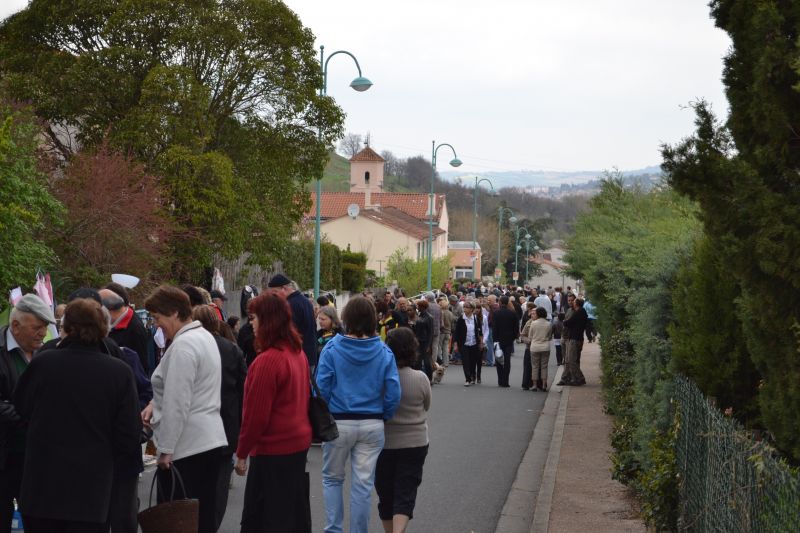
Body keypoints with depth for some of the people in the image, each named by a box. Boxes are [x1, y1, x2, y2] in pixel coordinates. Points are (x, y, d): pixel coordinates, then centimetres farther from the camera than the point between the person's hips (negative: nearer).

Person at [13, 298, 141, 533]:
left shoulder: (41, 363, -9)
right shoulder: (120, 372, -12)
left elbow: (21, 408, 10)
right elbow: (128, 438, -9)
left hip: (42, 488, 1)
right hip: (91, 491, -1)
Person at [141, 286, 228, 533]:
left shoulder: (182, 345, -16)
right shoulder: (204, 336, 14)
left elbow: (177, 404, -19)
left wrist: (166, 449, -15)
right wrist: (156, 403, 7)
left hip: (186, 446, -9)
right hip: (210, 439, 9)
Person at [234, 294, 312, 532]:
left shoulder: (268, 360, -20)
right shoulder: (298, 353, 6)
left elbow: (256, 414, -19)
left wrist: (242, 453, -8)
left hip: (273, 449, -9)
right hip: (299, 442, 9)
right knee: (296, 511, 16)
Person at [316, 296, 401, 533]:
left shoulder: (332, 348, -8)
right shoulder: (384, 352, -4)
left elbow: (321, 388, -9)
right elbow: (393, 393, -6)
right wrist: (384, 418, 9)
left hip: (338, 422, -1)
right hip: (372, 424, 1)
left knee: (332, 478, 17)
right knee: (363, 483, 8)